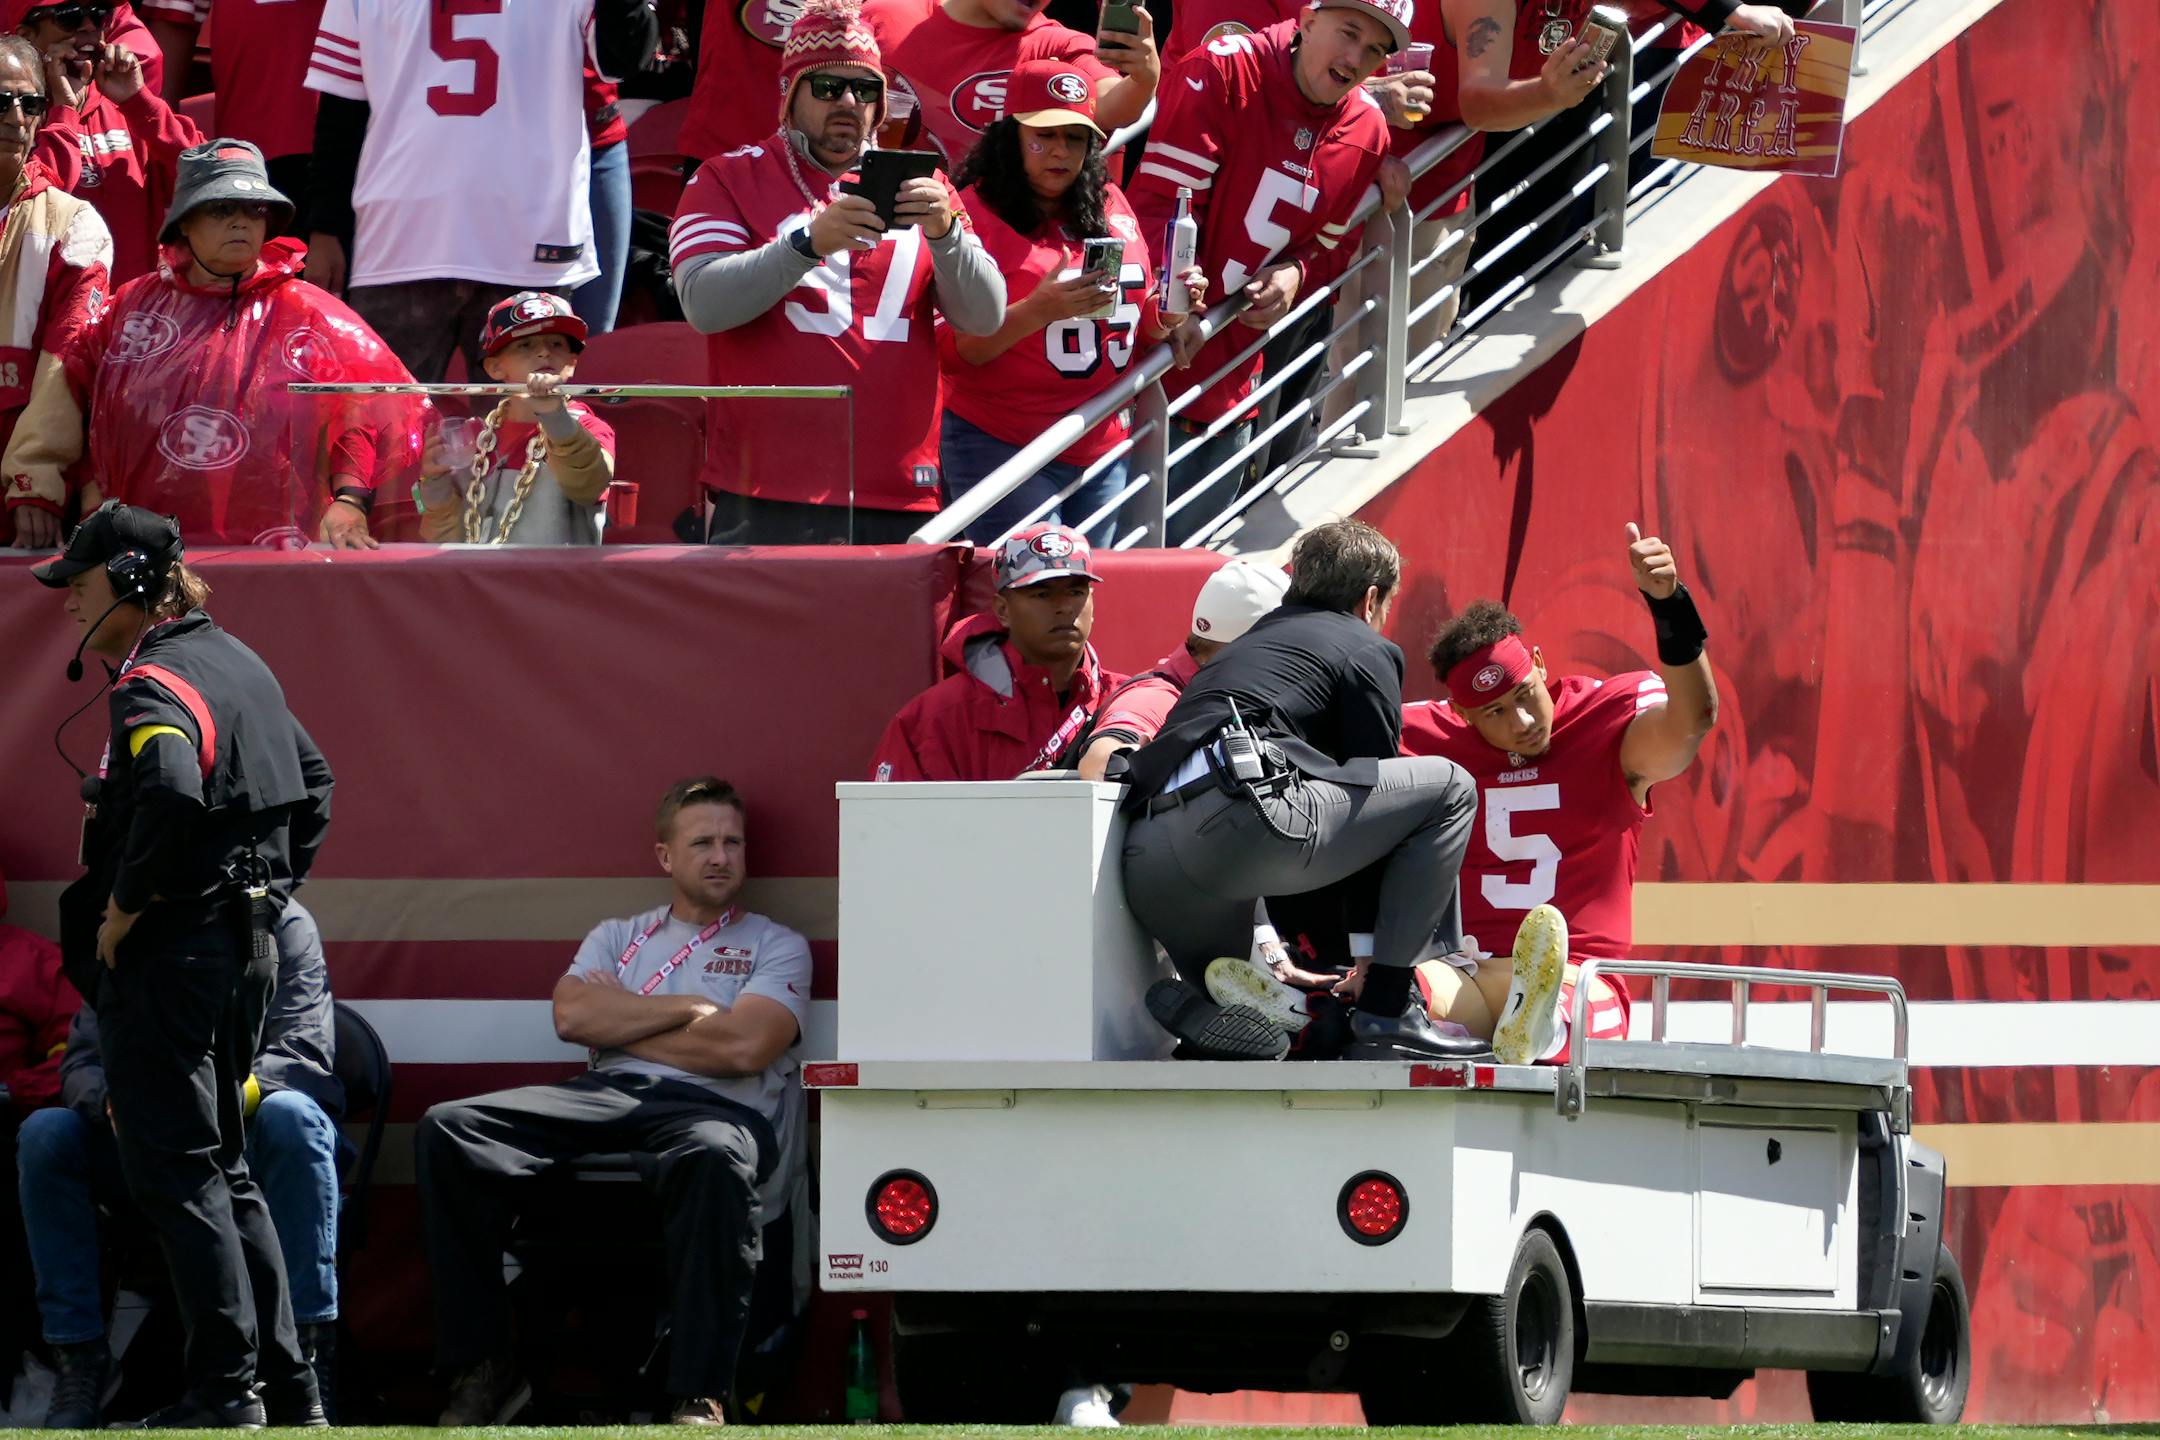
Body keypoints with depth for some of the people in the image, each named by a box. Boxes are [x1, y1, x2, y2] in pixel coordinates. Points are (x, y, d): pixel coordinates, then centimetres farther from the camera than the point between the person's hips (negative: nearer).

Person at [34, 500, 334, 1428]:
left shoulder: (153, 683, -15)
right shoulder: (237, 663, 15)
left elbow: (171, 794, -34)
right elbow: (310, 781, 25)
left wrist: (123, 907, -22)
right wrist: (271, 890, 21)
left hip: (170, 954, -10)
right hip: (247, 948, 10)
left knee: (173, 1170, -6)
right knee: (222, 1166, 16)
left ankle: (225, 1385, -9)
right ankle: (285, 1384, 15)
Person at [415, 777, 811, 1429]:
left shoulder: (777, 947, 15)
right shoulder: (617, 938, 26)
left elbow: (742, 1048, -3)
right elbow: (573, 1016, 6)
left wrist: (620, 1020, 6)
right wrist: (685, 1009, 4)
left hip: (713, 1106, -4)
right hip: (609, 1095, 4)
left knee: (717, 1157, -44)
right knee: (448, 1130, -20)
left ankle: (701, 1395, -42)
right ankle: (482, 1368, -20)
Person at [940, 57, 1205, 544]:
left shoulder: (1109, 206, 11)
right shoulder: (976, 211, -7)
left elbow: (1142, 330, 21)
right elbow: (953, 350, -14)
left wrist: (1169, 314, -1)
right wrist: (1038, 312, -27)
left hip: (1105, 447, 6)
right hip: (1002, 446, -6)